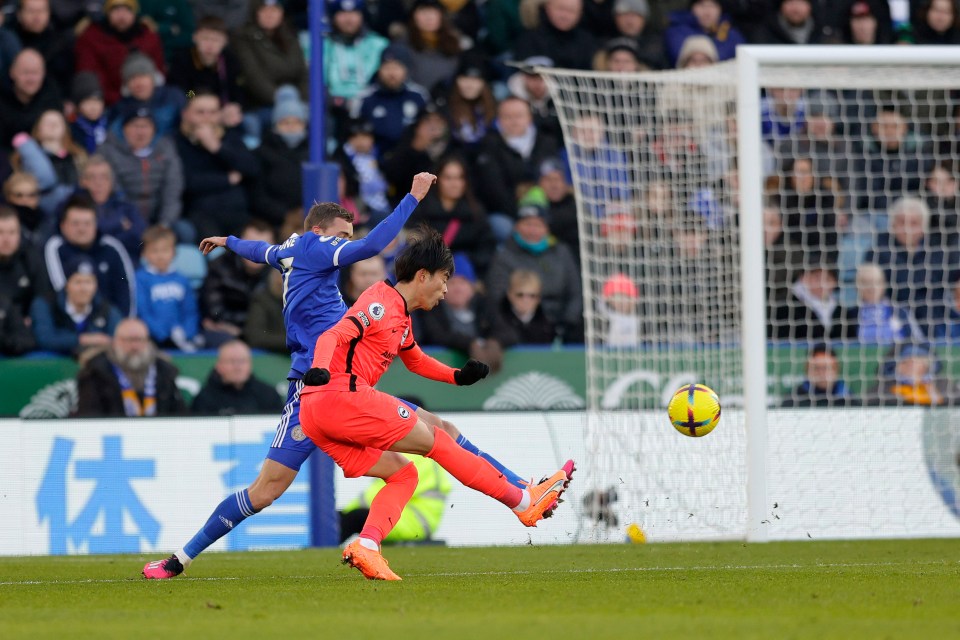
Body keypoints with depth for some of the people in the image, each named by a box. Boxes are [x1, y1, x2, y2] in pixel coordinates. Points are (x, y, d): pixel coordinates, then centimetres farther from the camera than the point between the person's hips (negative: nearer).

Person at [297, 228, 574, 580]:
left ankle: (366, 546, -12)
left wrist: (458, 376, 31)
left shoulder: (401, 316, 25)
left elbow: (416, 361, 43)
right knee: (436, 441, -2)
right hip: (342, 396, -10)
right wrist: (320, 368, -38)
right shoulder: (382, 301, -6)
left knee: (403, 473, 10)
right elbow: (334, 336, -20)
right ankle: (525, 502, 5)